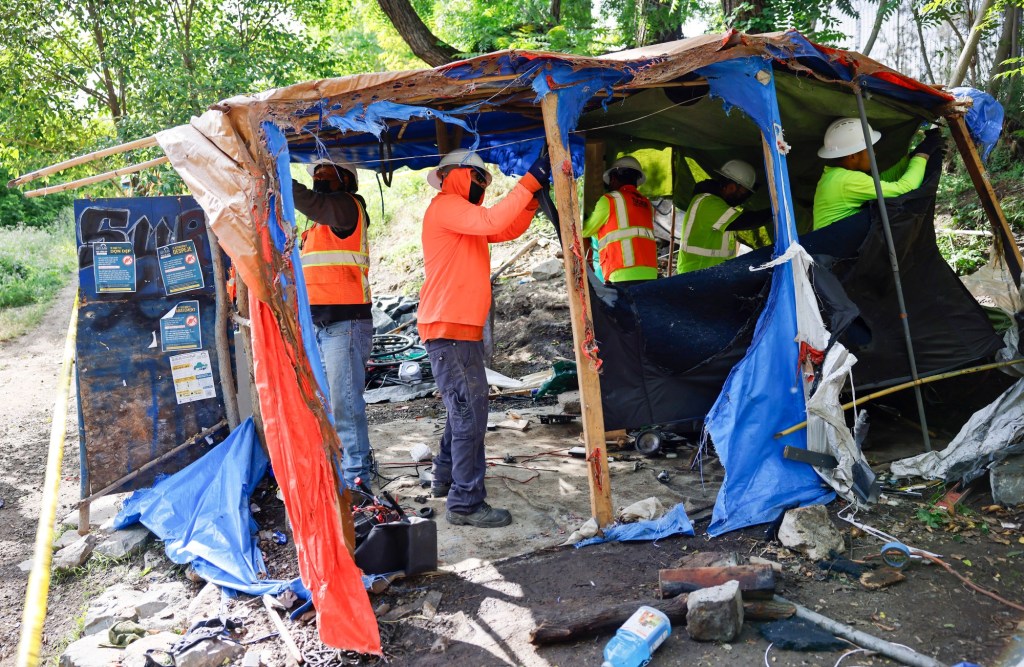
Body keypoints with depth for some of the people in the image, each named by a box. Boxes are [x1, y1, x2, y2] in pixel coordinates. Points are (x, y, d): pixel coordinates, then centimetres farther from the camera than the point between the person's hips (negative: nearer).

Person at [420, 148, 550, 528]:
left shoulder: (462, 213, 22)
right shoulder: (444, 206, -8)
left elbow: (508, 230, 14)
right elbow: (492, 222, -24)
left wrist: (534, 196, 1)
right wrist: (529, 182, -22)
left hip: (464, 328, 11)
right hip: (449, 329, -11)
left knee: (466, 408, 20)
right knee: (470, 412, -11)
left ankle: (446, 478, 33)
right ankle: (466, 503, -7)